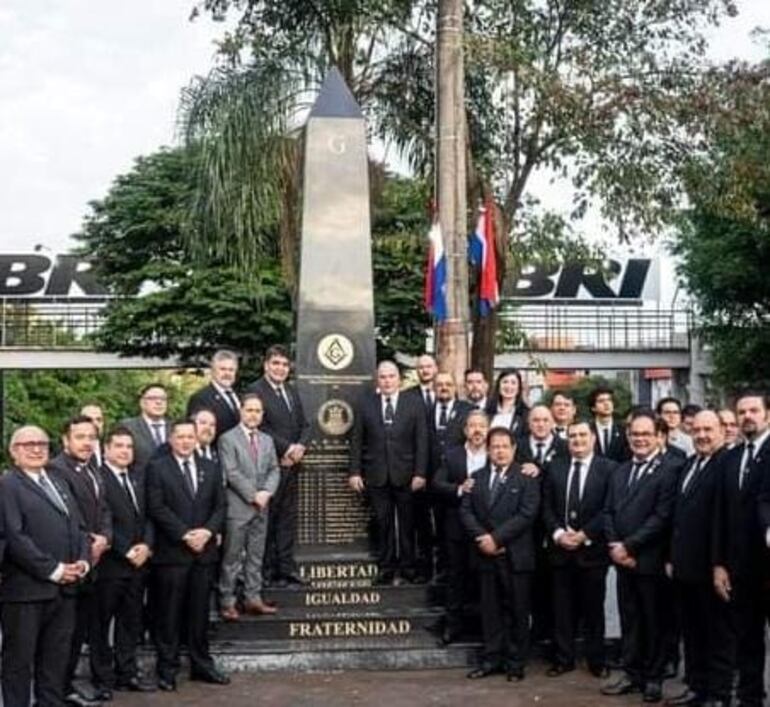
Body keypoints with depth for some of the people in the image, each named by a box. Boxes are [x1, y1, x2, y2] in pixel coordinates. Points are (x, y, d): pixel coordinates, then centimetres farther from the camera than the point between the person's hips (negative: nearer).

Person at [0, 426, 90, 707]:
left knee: (56, 658, 13)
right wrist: (52, 569, -16)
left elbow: (77, 527, 19)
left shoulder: (59, 483, 19)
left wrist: (83, 561, 1)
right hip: (26, 590, -7)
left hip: (64, 588, 7)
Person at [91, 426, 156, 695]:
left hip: (138, 562, 7)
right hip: (109, 563, -7)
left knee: (130, 621, 13)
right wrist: (126, 552, -13)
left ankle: (127, 674, 22)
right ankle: (103, 678, 13)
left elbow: (148, 515, 12)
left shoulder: (138, 477, 13)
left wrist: (146, 546, -3)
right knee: (102, 623, 4)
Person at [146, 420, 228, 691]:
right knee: (170, 613, 1)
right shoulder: (157, 467, -1)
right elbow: (157, 508, -9)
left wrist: (208, 531, -8)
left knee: (200, 611, 10)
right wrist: (185, 534, -14)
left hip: (204, 550, 4)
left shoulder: (209, 468, 13)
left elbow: (220, 505, 9)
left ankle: (201, 665, 18)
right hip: (171, 551, -4)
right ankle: (167, 668, 10)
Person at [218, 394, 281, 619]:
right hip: (237, 507, -6)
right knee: (232, 557, -1)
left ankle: (253, 599, 15)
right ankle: (227, 602, 5)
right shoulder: (228, 439, -4)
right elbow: (231, 473, -12)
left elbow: (274, 470, 10)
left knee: (256, 556, 9)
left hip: (261, 507, 6)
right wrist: (253, 495, -14)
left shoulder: (267, 441, 16)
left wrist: (266, 492, -8)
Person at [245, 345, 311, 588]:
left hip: (291, 466, 7)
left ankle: (286, 568, 13)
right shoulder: (255, 390, -7)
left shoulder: (292, 392, 18)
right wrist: (286, 448, -16)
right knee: (267, 520, 0)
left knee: (289, 518, 8)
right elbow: (260, 427, -15)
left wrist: (300, 447, -4)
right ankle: (269, 571, 6)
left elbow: (304, 425, 16)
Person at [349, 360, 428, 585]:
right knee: (383, 524, 4)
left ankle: (408, 567, 17)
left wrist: (420, 473, -7)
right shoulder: (365, 403, 5)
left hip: (406, 475, 0)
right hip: (376, 475, 0)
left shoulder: (414, 404, 3)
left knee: (407, 524, 6)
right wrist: (355, 472, -2)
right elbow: (356, 440, 5)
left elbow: (421, 441, 0)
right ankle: (385, 569, 13)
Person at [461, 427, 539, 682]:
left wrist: (497, 537, -15)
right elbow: (466, 511, 6)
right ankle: (491, 659, 16)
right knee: (490, 609, 8)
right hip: (486, 554, 4)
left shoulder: (527, 478, -2)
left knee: (517, 610, 3)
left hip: (516, 555, -4)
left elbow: (527, 514, -11)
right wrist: (481, 537, -10)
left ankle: (516, 662, 12)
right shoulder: (476, 478, 13)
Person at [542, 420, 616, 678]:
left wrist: (584, 535, -14)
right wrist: (557, 533, -8)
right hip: (560, 548, 3)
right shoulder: (555, 467, 9)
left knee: (593, 608, 6)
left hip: (592, 548, -3)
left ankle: (596, 661, 18)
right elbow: (547, 506, 7)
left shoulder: (608, 469, -3)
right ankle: (563, 659, 18)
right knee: (562, 608, 8)